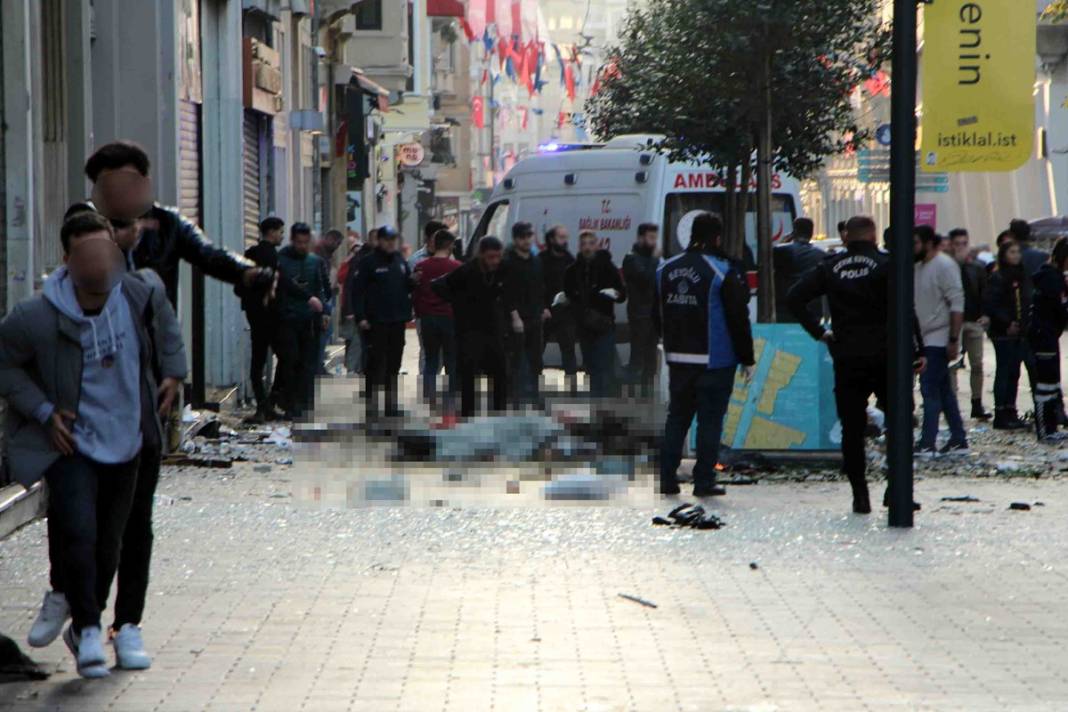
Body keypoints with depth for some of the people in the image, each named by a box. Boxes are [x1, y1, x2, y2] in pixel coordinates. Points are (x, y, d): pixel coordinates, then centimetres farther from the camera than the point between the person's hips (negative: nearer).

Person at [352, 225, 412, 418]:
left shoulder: (400, 261, 12)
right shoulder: (369, 262, -6)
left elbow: (408, 286, 20)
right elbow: (359, 291, -9)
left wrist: (414, 281, -2)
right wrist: (361, 317, -16)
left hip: (398, 320, 6)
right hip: (376, 321, -6)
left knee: (394, 363, 10)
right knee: (376, 363, -5)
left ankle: (391, 404, 18)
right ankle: (371, 404, -1)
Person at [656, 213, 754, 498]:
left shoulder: (665, 270, 7)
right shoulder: (724, 273, -12)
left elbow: (658, 315, 14)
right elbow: (738, 319, -10)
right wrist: (747, 359, -3)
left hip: (678, 358, 5)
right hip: (714, 361, -5)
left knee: (677, 417, 14)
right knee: (710, 419, 1)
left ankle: (667, 478, 13)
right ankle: (704, 481, 1)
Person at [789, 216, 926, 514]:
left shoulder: (830, 267, 6)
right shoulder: (886, 265, -4)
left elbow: (795, 297, 0)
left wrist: (818, 331, 4)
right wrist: (918, 350, -8)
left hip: (846, 358, 2)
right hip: (883, 355, -2)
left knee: (852, 427, 6)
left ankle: (860, 494, 3)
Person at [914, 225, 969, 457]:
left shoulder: (944, 266, -12)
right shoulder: (919, 267, 15)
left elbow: (957, 303, -17)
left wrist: (954, 339, -21)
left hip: (939, 339, -9)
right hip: (926, 339, 9)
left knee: (930, 388, -11)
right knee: (943, 390, 12)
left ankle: (927, 444, -13)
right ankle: (958, 441, 17)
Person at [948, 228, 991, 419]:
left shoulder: (977, 268, 11)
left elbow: (985, 294, 10)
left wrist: (985, 315, -4)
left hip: (974, 321, 4)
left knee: (977, 364, 5)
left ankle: (977, 404, 12)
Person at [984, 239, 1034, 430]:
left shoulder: (1022, 277, 13)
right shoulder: (997, 278, -10)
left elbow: (1028, 303, 19)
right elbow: (989, 305, -16)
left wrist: (1027, 324, 5)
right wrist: (1007, 323, -18)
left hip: (1021, 333, 7)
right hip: (1004, 335, -7)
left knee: (1014, 373, 11)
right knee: (1004, 373, -3)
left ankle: (1010, 413, 17)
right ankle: (1001, 415, 1)